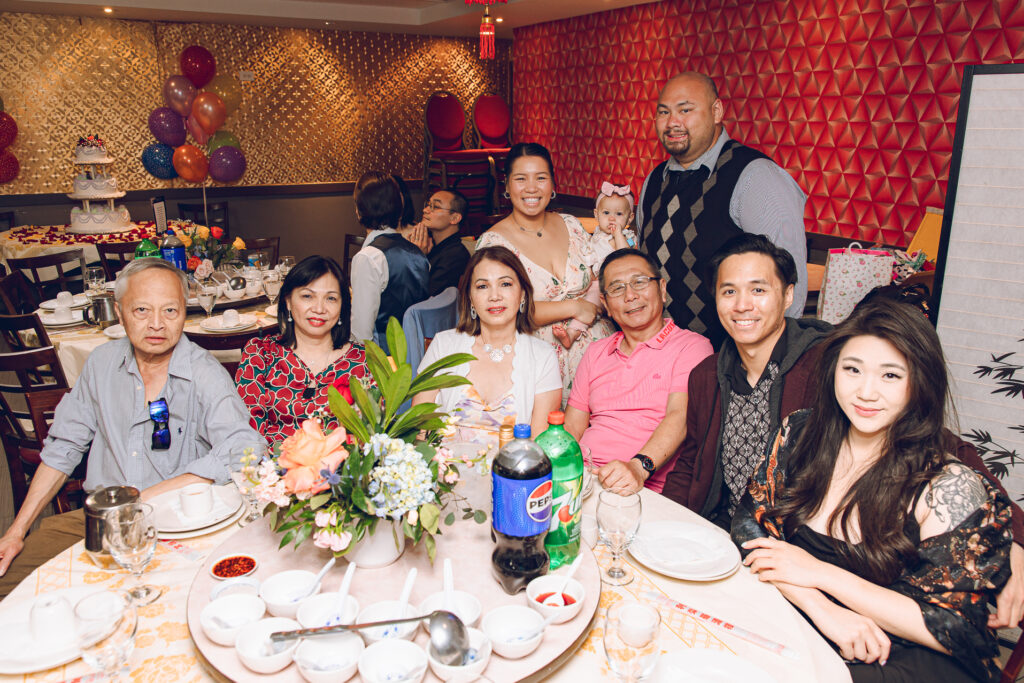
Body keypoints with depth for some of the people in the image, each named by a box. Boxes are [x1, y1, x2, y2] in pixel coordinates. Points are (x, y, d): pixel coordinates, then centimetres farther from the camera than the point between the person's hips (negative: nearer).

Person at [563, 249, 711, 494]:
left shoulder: (692, 346, 2)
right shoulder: (596, 352, 19)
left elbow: (680, 416, -14)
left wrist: (639, 467, -31)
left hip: (647, 490, -5)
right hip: (585, 481, 6)